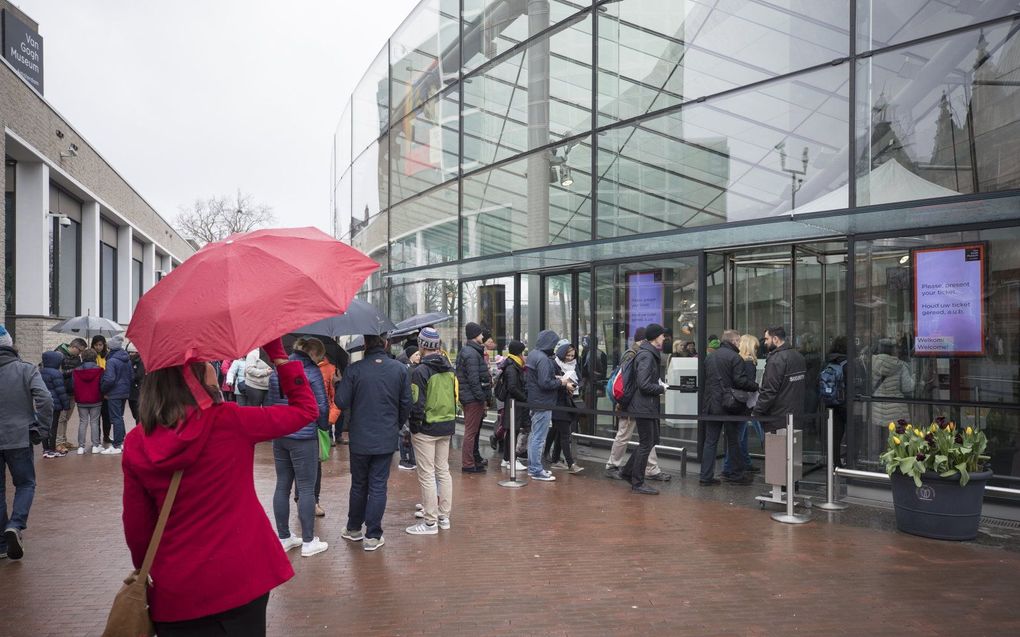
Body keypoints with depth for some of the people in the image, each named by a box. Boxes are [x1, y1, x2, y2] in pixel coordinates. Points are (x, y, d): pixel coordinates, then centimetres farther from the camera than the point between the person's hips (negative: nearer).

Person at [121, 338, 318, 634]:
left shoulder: (136, 445, -5)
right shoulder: (229, 421, -15)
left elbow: (136, 527, 4)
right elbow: (306, 409, -4)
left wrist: (146, 571, 20)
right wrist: (278, 354, 0)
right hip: (239, 581, -2)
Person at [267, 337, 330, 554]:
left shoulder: (277, 371, 8)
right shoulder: (312, 372, -11)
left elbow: (270, 402, 13)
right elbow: (321, 406, -9)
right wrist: (323, 425, 8)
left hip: (279, 437, 7)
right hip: (304, 438, -6)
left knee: (282, 486, 12)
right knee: (306, 488, 1)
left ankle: (283, 538, 21)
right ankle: (308, 542, 7)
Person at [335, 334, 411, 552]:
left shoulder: (354, 370, -13)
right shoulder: (400, 369, -5)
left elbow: (341, 402, -10)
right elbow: (406, 404, 0)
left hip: (360, 438, 0)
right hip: (386, 439, 0)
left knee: (358, 484, 16)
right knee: (378, 486, 6)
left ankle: (354, 529, 30)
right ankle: (372, 536, 7)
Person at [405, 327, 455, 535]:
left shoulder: (420, 371, -16)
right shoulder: (449, 369, 7)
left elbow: (416, 404, -18)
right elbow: (455, 397, 12)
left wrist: (413, 427, -6)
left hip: (426, 428, -7)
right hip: (447, 427, 7)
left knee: (427, 475, -1)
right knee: (443, 471, 14)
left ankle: (430, 522, 4)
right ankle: (444, 516, 21)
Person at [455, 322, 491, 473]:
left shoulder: (465, 351, 16)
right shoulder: (472, 354, -18)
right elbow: (474, 380, -23)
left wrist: (484, 396, 18)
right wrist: (482, 397, -18)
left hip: (468, 397, 11)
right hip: (473, 398, -11)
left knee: (473, 430, 20)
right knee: (471, 431, -5)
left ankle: (475, 459, 32)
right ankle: (468, 464, 0)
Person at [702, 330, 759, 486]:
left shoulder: (709, 357, 11)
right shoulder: (735, 357, -11)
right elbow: (740, 381, -16)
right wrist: (756, 386, -2)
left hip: (711, 404, 5)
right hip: (729, 404, -5)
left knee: (710, 441, 6)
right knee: (733, 441, 8)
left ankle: (706, 477, 6)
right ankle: (736, 474, 17)